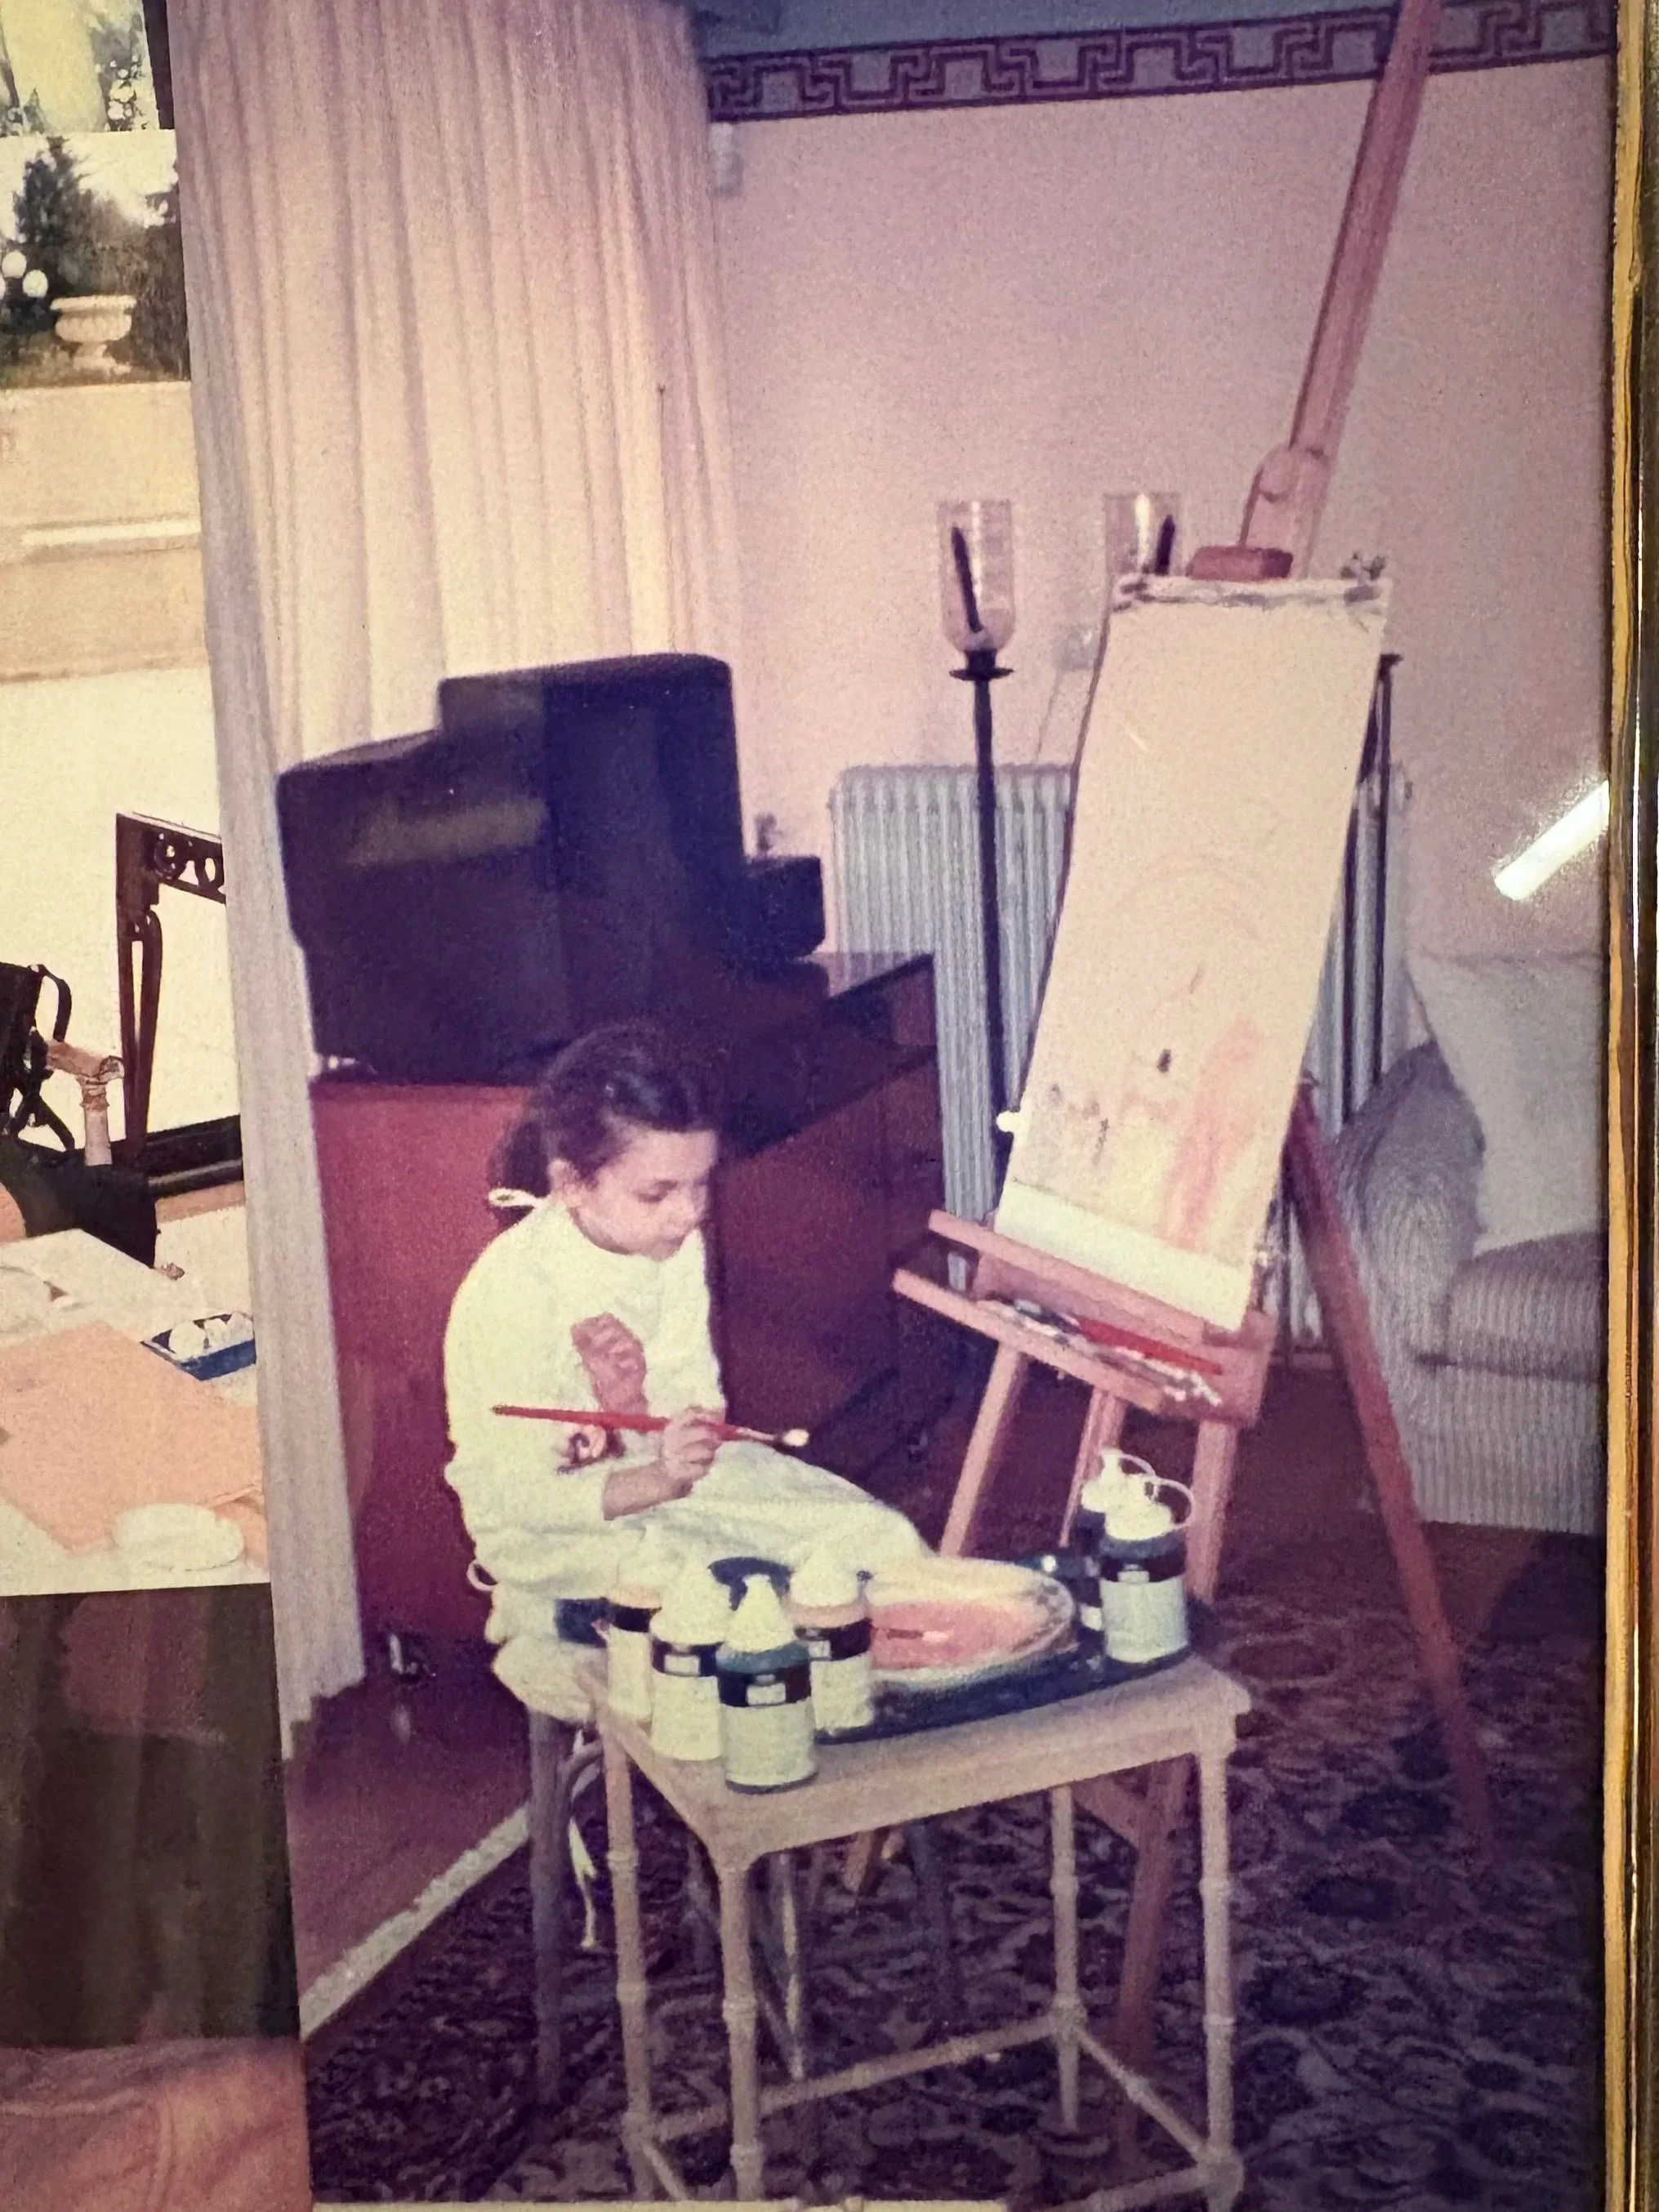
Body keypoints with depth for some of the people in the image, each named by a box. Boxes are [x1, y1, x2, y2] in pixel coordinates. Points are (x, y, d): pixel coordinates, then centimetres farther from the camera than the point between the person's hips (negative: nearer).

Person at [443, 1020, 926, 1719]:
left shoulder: (676, 1245, -7)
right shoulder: (511, 1294, -26)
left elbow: (701, 1400, -3)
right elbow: (512, 1501, -23)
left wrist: (658, 1411, -27)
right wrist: (656, 1483, -38)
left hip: (666, 1472, 6)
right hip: (560, 1529, -6)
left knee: (885, 1542, -5)